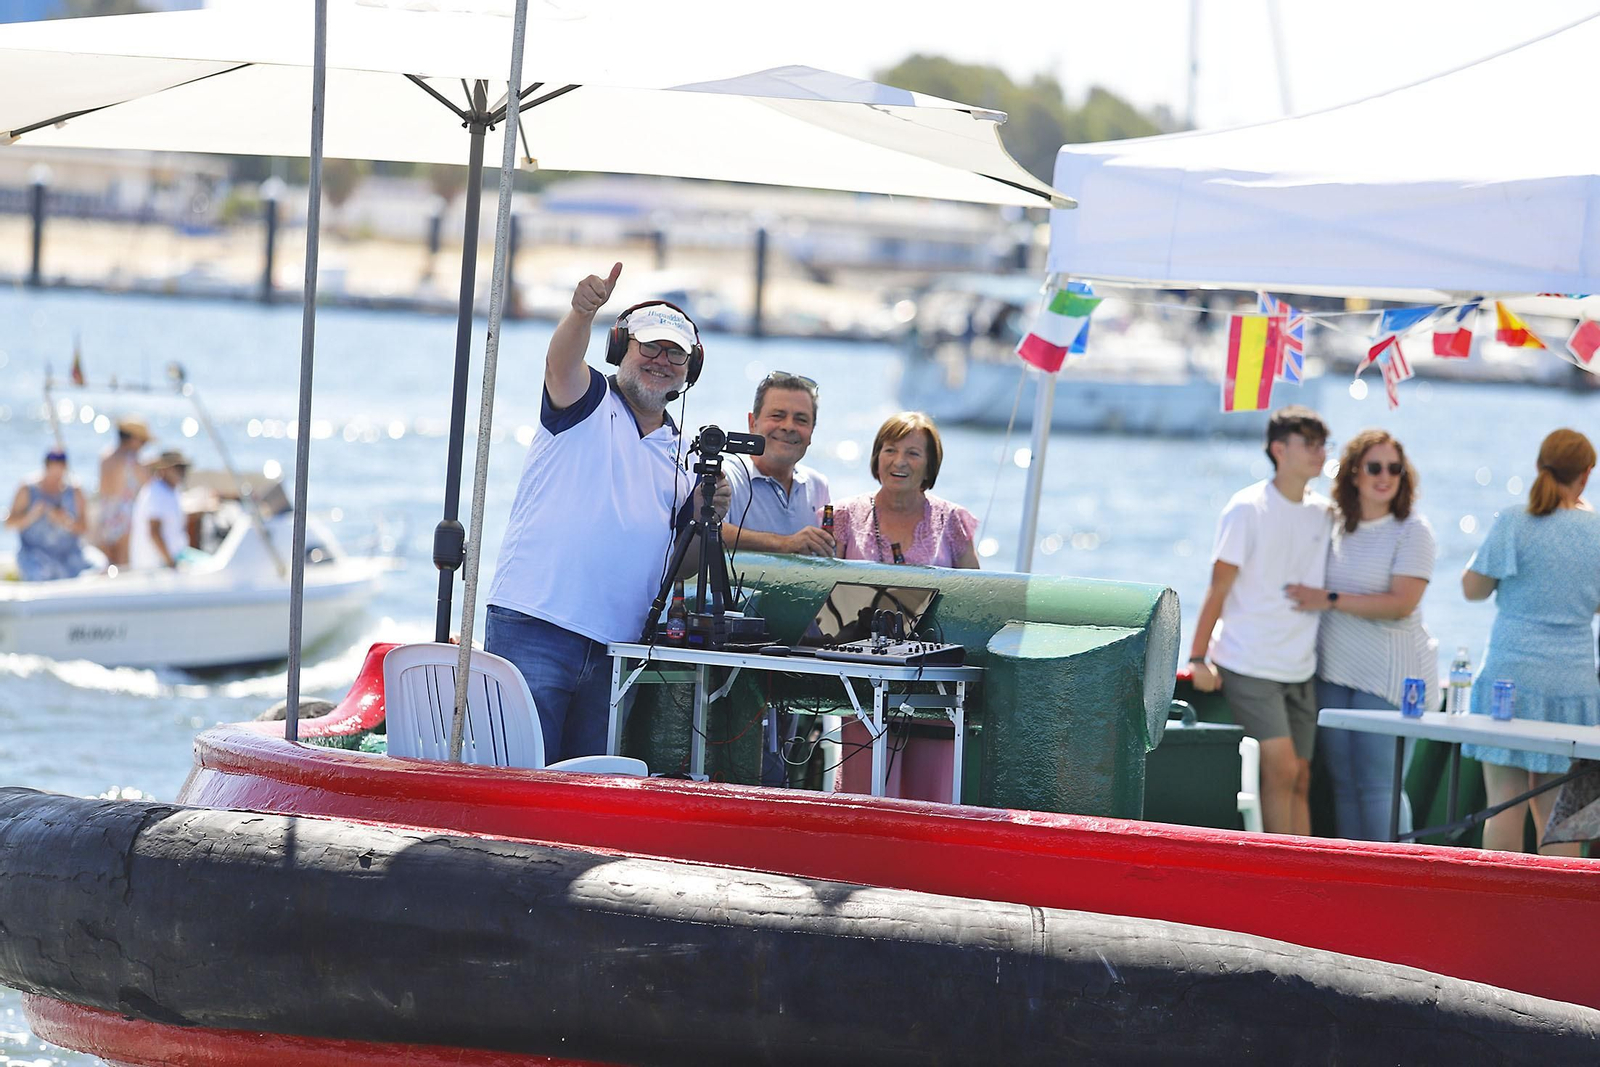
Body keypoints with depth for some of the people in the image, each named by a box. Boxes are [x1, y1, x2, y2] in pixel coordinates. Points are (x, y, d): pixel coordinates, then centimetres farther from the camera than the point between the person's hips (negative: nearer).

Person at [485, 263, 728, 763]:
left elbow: (680, 562, 22)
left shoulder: (681, 454, 21)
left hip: (616, 645, 6)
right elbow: (561, 362, -19)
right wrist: (583, 310, -40)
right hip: (534, 626, -6)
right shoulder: (588, 401, 5)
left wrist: (709, 517, 1)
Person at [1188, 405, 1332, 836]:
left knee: (1299, 780, 3)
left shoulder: (1323, 513, 9)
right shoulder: (1248, 509, -6)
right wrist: (1198, 658, -9)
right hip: (1249, 666, -6)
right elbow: (1218, 588, -6)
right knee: (1281, 768, -15)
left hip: (1299, 669, 6)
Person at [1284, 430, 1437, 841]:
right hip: (1332, 669, 6)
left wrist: (1330, 600, -15)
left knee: (1377, 784, -9)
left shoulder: (1412, 530, -6)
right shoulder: (1332, 524, 10)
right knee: (1343, 783, 7)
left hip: (1388, 672, -6)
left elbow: (1401, 604, -16)